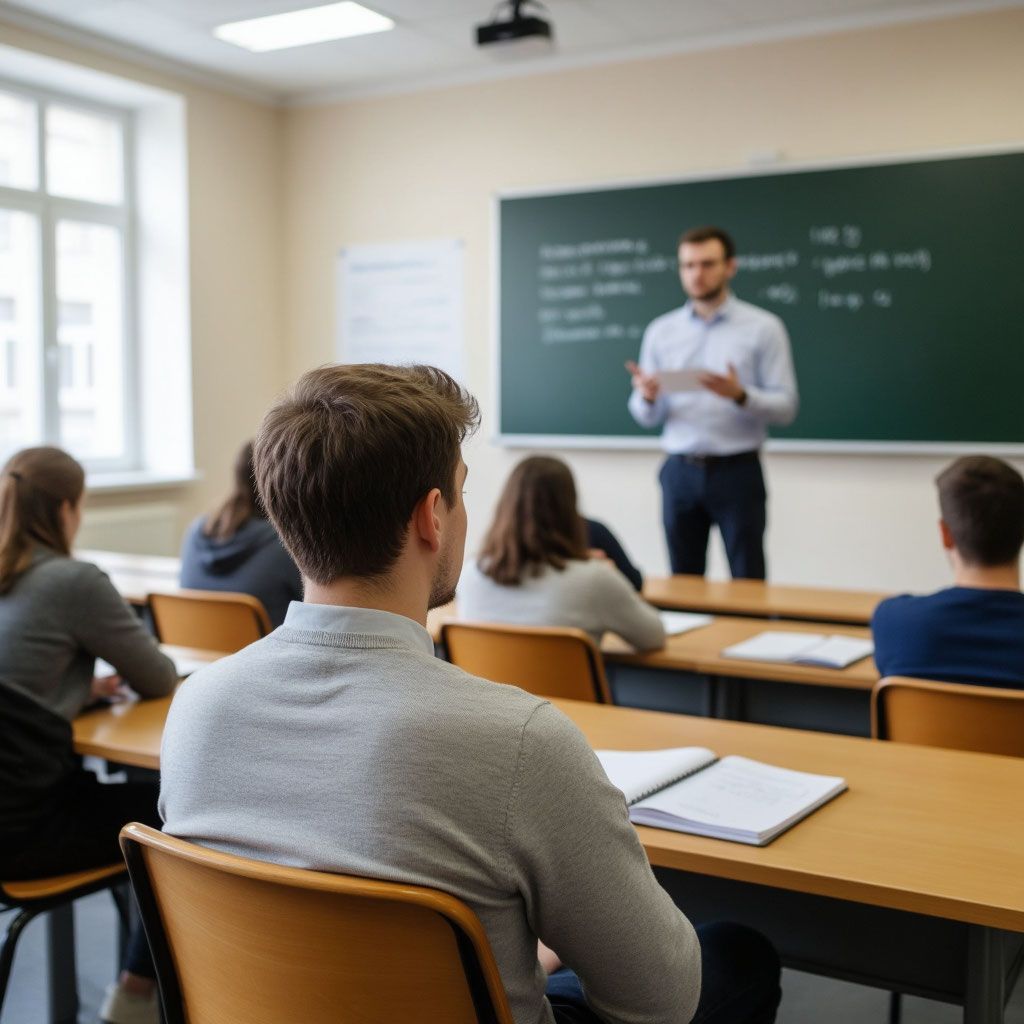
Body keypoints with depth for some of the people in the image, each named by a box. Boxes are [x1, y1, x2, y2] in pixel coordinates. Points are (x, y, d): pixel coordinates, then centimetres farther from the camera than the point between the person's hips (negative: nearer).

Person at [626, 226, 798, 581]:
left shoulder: (763, 327, -2)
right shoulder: (660, 331, 8)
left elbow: (785, 406, -6)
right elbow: (647, 417, 7)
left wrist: (739, 395, -24)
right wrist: (647, 396, -15)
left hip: (737, 472, -3)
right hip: (680, 473, 3)